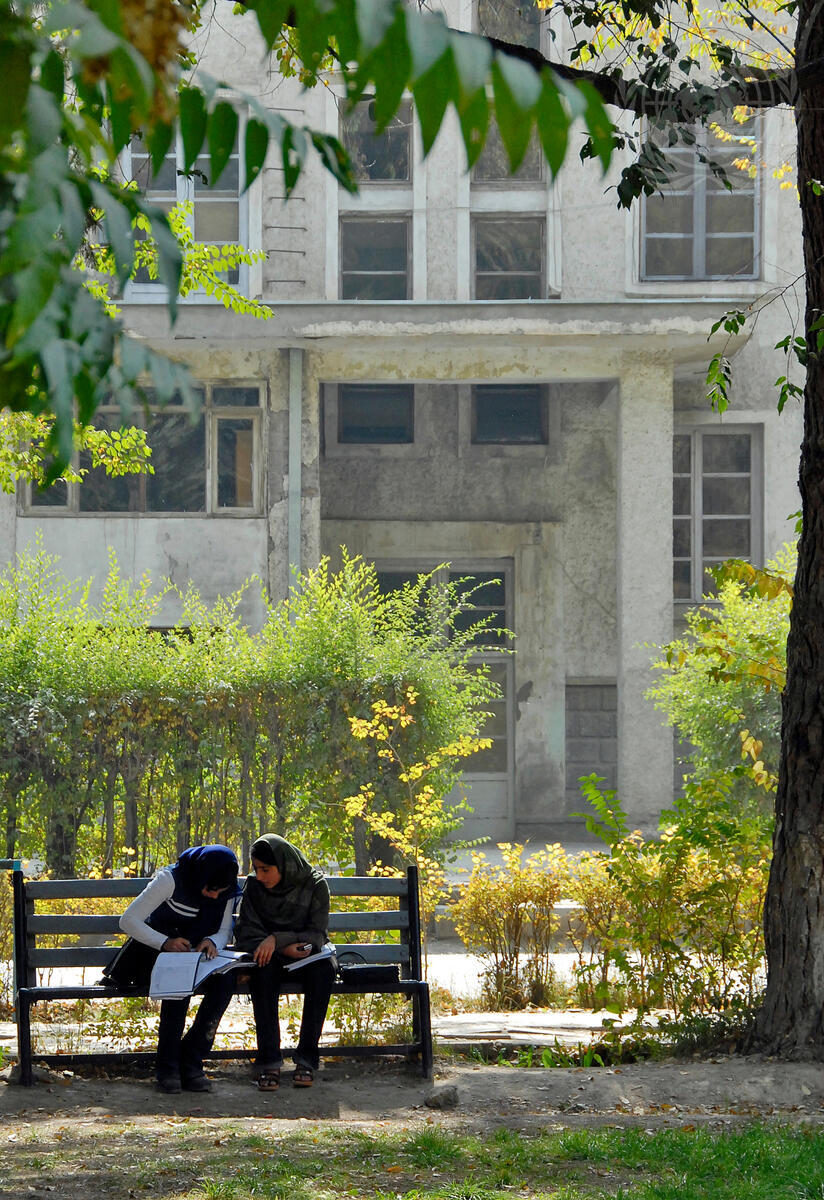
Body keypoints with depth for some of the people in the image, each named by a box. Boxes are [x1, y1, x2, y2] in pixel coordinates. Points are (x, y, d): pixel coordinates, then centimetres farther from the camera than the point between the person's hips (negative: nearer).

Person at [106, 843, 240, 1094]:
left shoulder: (226, 890, -5)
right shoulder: (171, 879, -20)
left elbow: (225, 931, 3)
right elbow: (128, 920, -20)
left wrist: (213, 942, -23)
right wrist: (164, 942, -35)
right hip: (158, 950, -4)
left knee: (224, 981, -28)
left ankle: (191, 1062, -20)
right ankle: (167, 1067, -27)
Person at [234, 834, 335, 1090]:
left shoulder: (315, 885, -8)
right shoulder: (254, 886, -3)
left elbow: (317, 935, -11)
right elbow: (245, 934, -6)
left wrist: (277, 939, -26)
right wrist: (285, 948, -22)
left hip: (307, 955, -1)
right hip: (273, 958, 1)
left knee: (323, 969, -35)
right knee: (262, 971, -35)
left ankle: (307, 1058, -32)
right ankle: (269, 1061, -37)